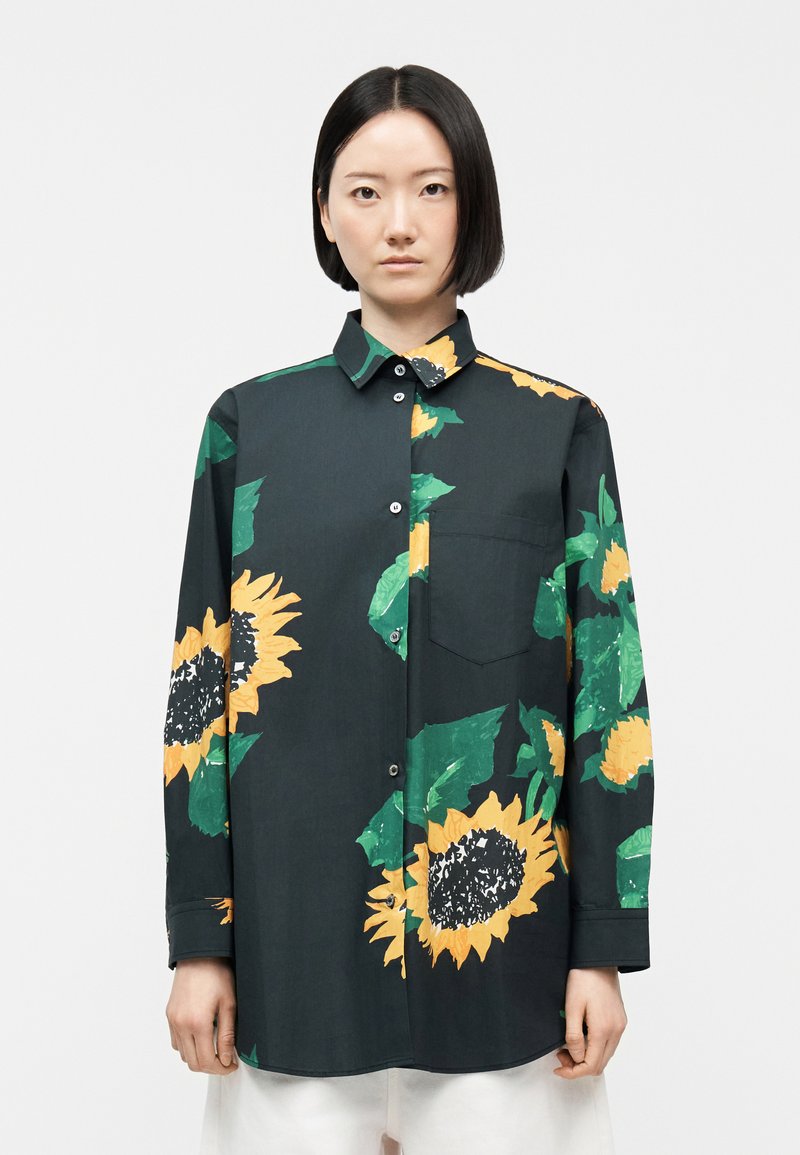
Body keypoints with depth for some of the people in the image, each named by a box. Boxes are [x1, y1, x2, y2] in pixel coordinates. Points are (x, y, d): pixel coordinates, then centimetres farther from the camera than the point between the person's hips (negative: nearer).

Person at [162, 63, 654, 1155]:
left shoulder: (558, 429, 1)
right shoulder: (251, 424, 3)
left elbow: (608, 693, 0)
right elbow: (204, 688, 3)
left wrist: (605, 947, -3)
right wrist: (199, 940, 0)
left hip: (500, 924, 0)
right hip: (296, 929, 1)